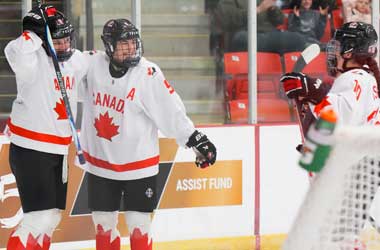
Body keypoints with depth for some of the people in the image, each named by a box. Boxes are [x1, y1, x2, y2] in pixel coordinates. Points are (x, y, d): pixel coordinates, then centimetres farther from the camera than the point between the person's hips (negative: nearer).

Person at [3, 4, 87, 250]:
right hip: (31, 150, -8)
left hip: (59, 151, 8)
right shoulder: (34, 62, -18)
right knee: (40, 217, -15)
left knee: (52, 217, 14)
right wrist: (35, 33, -27)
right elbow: (16, 52, -40)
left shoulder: (77, 61, 5)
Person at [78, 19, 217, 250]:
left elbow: (172, 112, -12)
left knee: (138, 225, 2)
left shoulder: (149, 75, -16)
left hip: (138, 164, -3)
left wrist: (197, 140, -13)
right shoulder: (93, 64, -7)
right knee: (103, 223, 11)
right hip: (100, 161, 3)